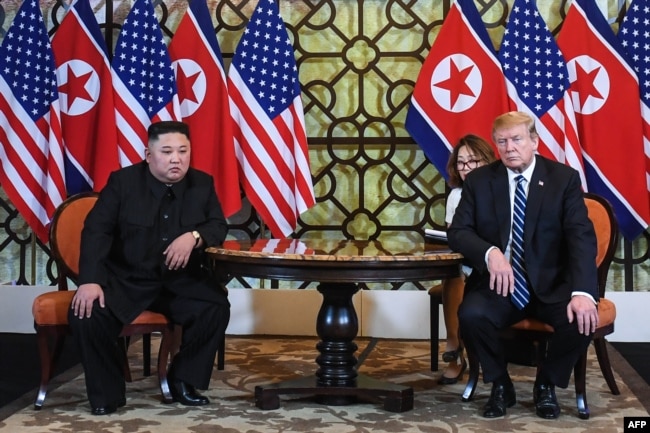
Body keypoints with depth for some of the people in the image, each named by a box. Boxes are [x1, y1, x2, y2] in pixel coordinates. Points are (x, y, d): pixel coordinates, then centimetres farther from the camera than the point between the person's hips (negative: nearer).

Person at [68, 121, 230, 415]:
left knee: (217, 308, -24)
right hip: (125, 278, -1)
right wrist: (89, 280, -25)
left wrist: (194, 236, -22)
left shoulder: (203, 184, 1)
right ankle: (107, 393, -5)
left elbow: (219, 226, 2)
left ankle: (183, 380, -1)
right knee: (85, 312, -26)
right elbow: (96, 230, -11)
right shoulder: (122, 181, -6)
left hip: (181, 280, 2)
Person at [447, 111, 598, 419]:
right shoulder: (479, 180, 3)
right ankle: (500, 385, -1)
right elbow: (458, 231, -2)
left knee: (582, 320, -29)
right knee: (471, 315, -30)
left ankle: (546, 384, 3)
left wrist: (583, 291, -28)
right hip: (499, 283, 0)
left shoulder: (565, 178, -1)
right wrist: (490, 252, -26)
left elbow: (582, 237, -11)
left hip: (552, 285, 0)